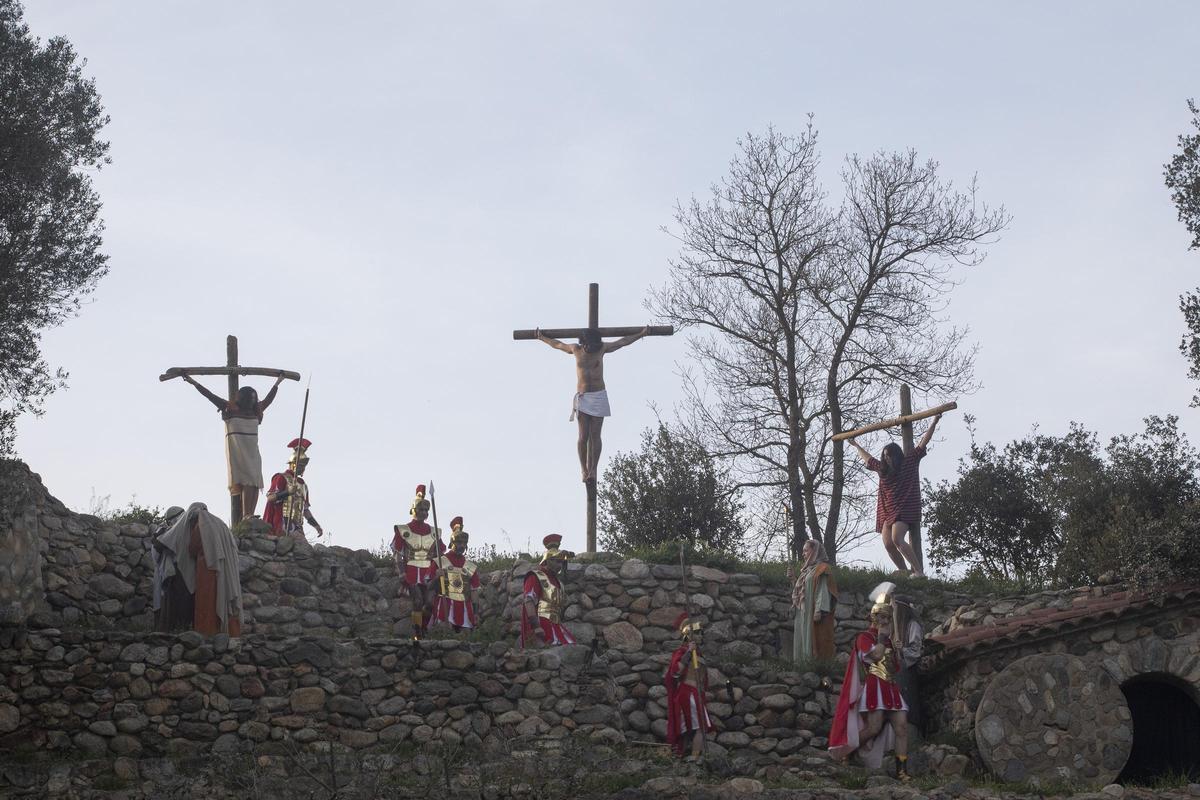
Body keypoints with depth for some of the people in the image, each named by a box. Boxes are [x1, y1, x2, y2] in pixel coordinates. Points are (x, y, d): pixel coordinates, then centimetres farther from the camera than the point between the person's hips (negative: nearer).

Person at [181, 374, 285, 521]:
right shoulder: (230, 408, 4)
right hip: (236, 451, -6)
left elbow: (268, 399, 34)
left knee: (255, 484, -7)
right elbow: (210, 396, 4)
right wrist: (194, 383, 4)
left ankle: (250, 517, -10)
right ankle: (246, 517, -23)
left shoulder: (255, 411, 18)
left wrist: (277, 383, 45)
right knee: (247, 482, -18)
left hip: (253, 452, 6)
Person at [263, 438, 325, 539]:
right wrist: (287, 492, -25)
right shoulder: (281, 478, 0)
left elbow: (305, 510, 28)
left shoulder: (303, 485, 25)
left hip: (297, 526, 9)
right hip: (284, 523, -9)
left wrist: (316, 526, 20)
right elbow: (270, 497, -13)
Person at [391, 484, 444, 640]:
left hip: (429, 573, 3)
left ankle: (423, 628, 14)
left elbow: (441, 554, 14)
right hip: (411, 572, -3)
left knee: (430, 602, -6)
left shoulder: (434, 532, 12)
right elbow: (397, 553, 0)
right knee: (417, 602, -14)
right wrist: (402, 574, -9)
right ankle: (417, 634, -7)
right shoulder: (402, 530, 3)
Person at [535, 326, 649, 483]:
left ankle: (593, 470, -10)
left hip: (599, 396, 0)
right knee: (583, 436, -9)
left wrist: (641, 334, 17)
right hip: (582, 397, 0)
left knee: (595, 435, -7)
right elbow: (557, 344, 21)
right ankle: (584, 470, -3)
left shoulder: (602, 348, 2)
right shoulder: (576, 349, 4)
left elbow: (622, 342, 12)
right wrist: (542, 338, 33)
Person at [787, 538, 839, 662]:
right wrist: (794, 577, 7)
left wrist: (819, 610, -24)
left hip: (814, 612, -9)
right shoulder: (807, 569, 19)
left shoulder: (822, 569, -7)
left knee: (816, 641, -10)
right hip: (804, 613, 9)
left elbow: (824, 590, -15)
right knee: (805, 640, 6)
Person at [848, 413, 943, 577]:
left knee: (897, 539, -25)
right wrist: (856, 446, 49)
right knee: (888, 544, -9)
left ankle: (919, 571, -26)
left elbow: (924, 442, 3)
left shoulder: (910, 461, 6)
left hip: (904, 509, -7)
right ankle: (906, 572, -4)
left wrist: (934, 422, 0)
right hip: (887, 511, 7)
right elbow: (868, 458, 38)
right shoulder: (883, 469, 20)